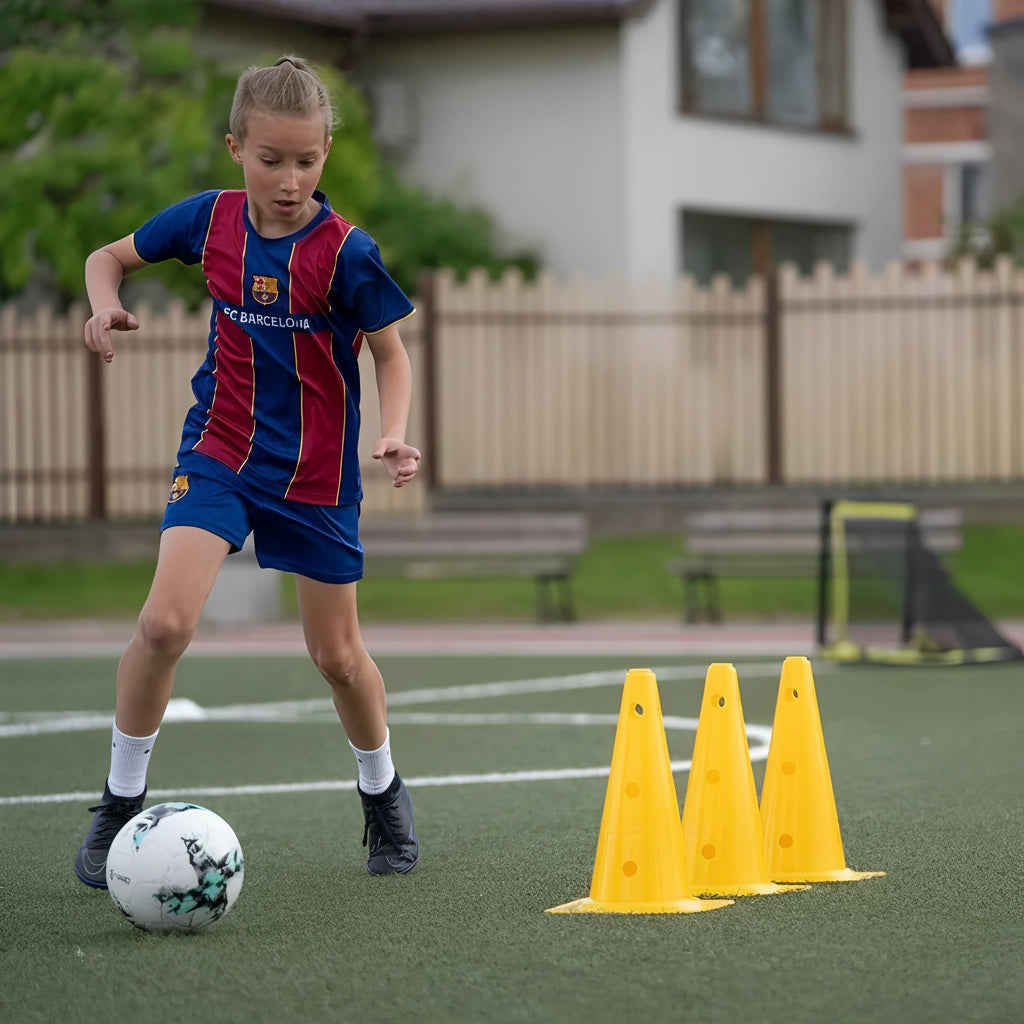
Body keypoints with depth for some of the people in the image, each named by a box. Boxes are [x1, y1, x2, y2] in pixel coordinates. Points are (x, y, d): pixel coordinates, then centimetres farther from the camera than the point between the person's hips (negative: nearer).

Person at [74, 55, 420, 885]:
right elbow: (109, 257, 9)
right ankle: (120, 802, -1)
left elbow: (391, 352, -4)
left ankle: (384, 793, 36)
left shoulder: (346, 251, -15)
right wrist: (106, 305, -13)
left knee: (337, 654, 9)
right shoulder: (210, 220, -6)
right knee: (165, 624, -18)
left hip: (317, 473, -1)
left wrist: (394, 436, -22)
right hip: (220, 451, 1)